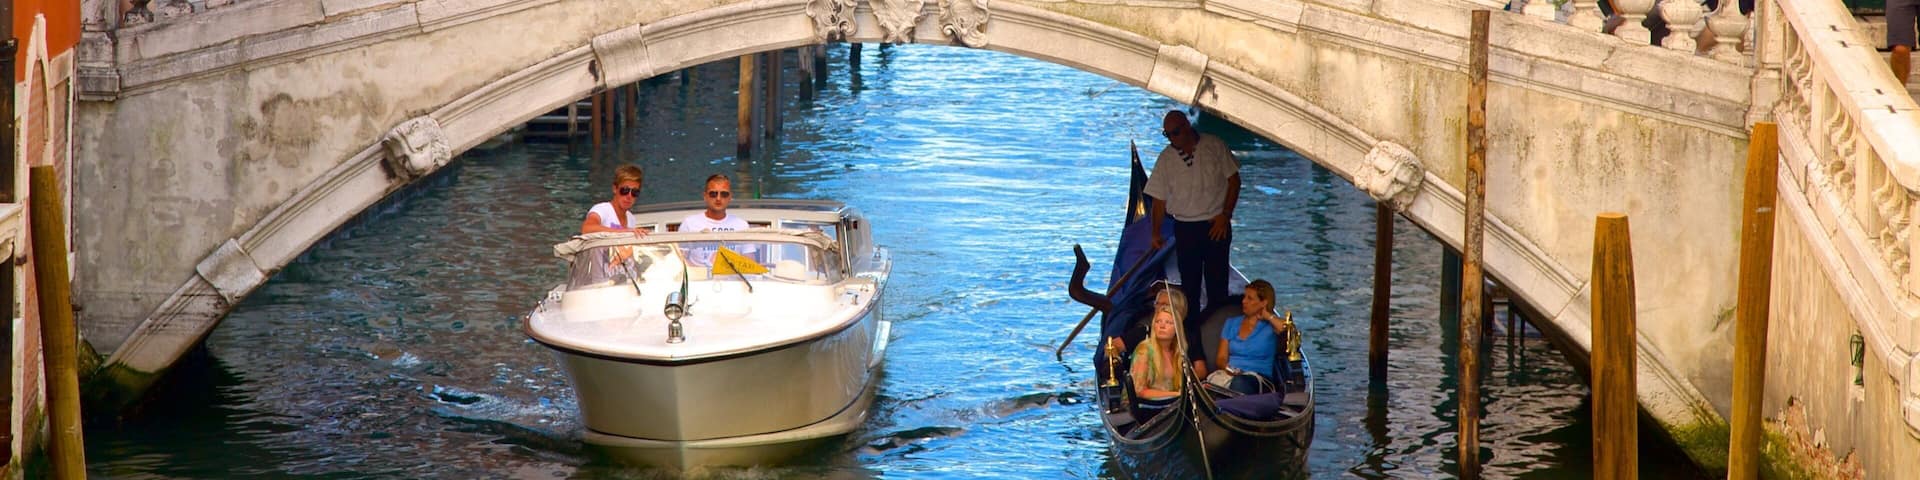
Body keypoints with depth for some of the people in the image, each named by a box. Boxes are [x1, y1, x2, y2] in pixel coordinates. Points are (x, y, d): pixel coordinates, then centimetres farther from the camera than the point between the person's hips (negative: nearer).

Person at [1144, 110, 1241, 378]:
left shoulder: (1214, 147, -3)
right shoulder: (1166, 159, -1)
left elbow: (1233, 179, 1)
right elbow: (1160, 198, 4)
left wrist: (1225, 215, -6)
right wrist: (1156, 233, 1)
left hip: (1215, 225, -1)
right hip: (1185, 227, 1)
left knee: (1217, 285, 0)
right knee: (1189, 288, 0)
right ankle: (1193, 343, 1)